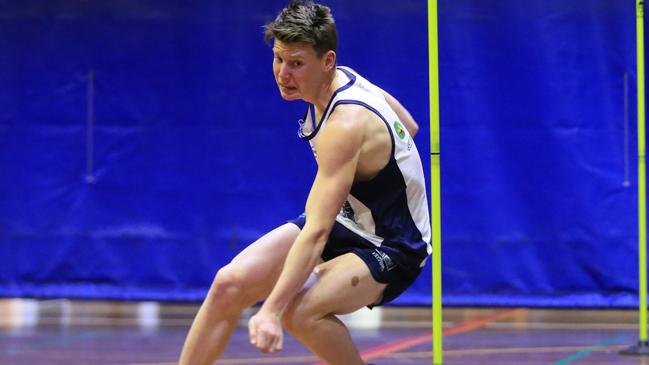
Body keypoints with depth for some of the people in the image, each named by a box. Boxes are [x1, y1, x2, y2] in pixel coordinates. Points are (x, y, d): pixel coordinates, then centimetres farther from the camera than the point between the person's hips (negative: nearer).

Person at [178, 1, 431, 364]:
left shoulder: (346, 125, -30)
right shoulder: (343, 78, -5)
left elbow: (316, 231, -36)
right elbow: (408, 127, 13)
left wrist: (272, 310, -40)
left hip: (390, 250, -9)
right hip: (345, 220, 9)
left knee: (300, 311, -34)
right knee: (230, 284, -8)